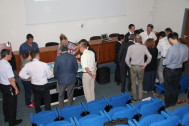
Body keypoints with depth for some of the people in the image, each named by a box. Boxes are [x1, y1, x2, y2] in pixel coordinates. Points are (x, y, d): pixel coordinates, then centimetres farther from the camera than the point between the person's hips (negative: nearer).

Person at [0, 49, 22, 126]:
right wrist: (16, 88, -15)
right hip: (8, 87, -8)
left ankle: (6, 118, 42)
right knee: (12, 104, 8)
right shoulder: (7, 65, -28)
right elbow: (10, 79, -25)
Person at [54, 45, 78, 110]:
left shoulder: (58, 58, -13)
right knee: (70, 95, 16)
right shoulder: (73, 57, -8)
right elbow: (76, 68, 0)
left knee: (61, 95, 17)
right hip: (71, 79, 1)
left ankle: (61, 109, 28)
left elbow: (55, 70, -5)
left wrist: (56, 77, 14)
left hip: (61, 80, -1)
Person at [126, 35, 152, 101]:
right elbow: (149, 56, -14)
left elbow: (127, 59, -9)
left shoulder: (130, 47, -7)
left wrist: (130, 65, 5)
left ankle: (134, 97, 24)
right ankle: (140, 97, 23)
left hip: (133, 67, -1)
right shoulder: (143, 47, -6)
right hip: (141, 67, 1)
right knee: (140, 82, 19)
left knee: (133, 83, 14)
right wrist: (145, 64, -2)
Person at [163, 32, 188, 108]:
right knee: (176, 87, 21)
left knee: (168, 88, 12)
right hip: (179, 70, 6)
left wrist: (163, 61, 1)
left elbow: (167, 62, -20)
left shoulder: (172, 49, -29)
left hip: (169, 71, -6)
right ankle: (173, 102, 36)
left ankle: (167, 104, 25)